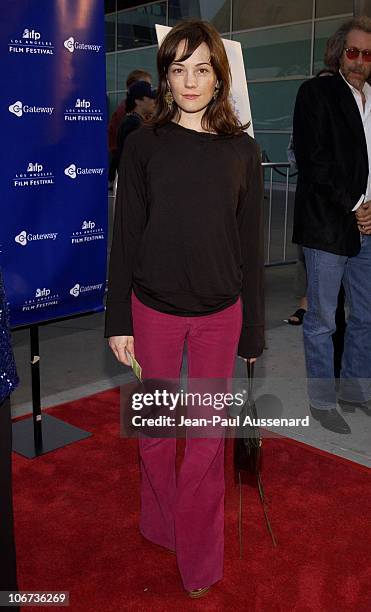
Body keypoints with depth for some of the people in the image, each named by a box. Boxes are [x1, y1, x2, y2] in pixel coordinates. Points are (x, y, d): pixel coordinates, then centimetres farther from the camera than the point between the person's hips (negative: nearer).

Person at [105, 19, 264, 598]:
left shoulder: (242, 150, 1)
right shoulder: (144, 144, -1)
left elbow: (251, 243, 4)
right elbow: (125, 236, 0)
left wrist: (254, 328, 5)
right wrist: (119, 321, -2)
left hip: (220, 312, 1)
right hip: (154, 309, 0)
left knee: (208, 433, 9)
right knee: (155, 429, 13)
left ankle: (200, 557, 28)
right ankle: (160, 525, 39)